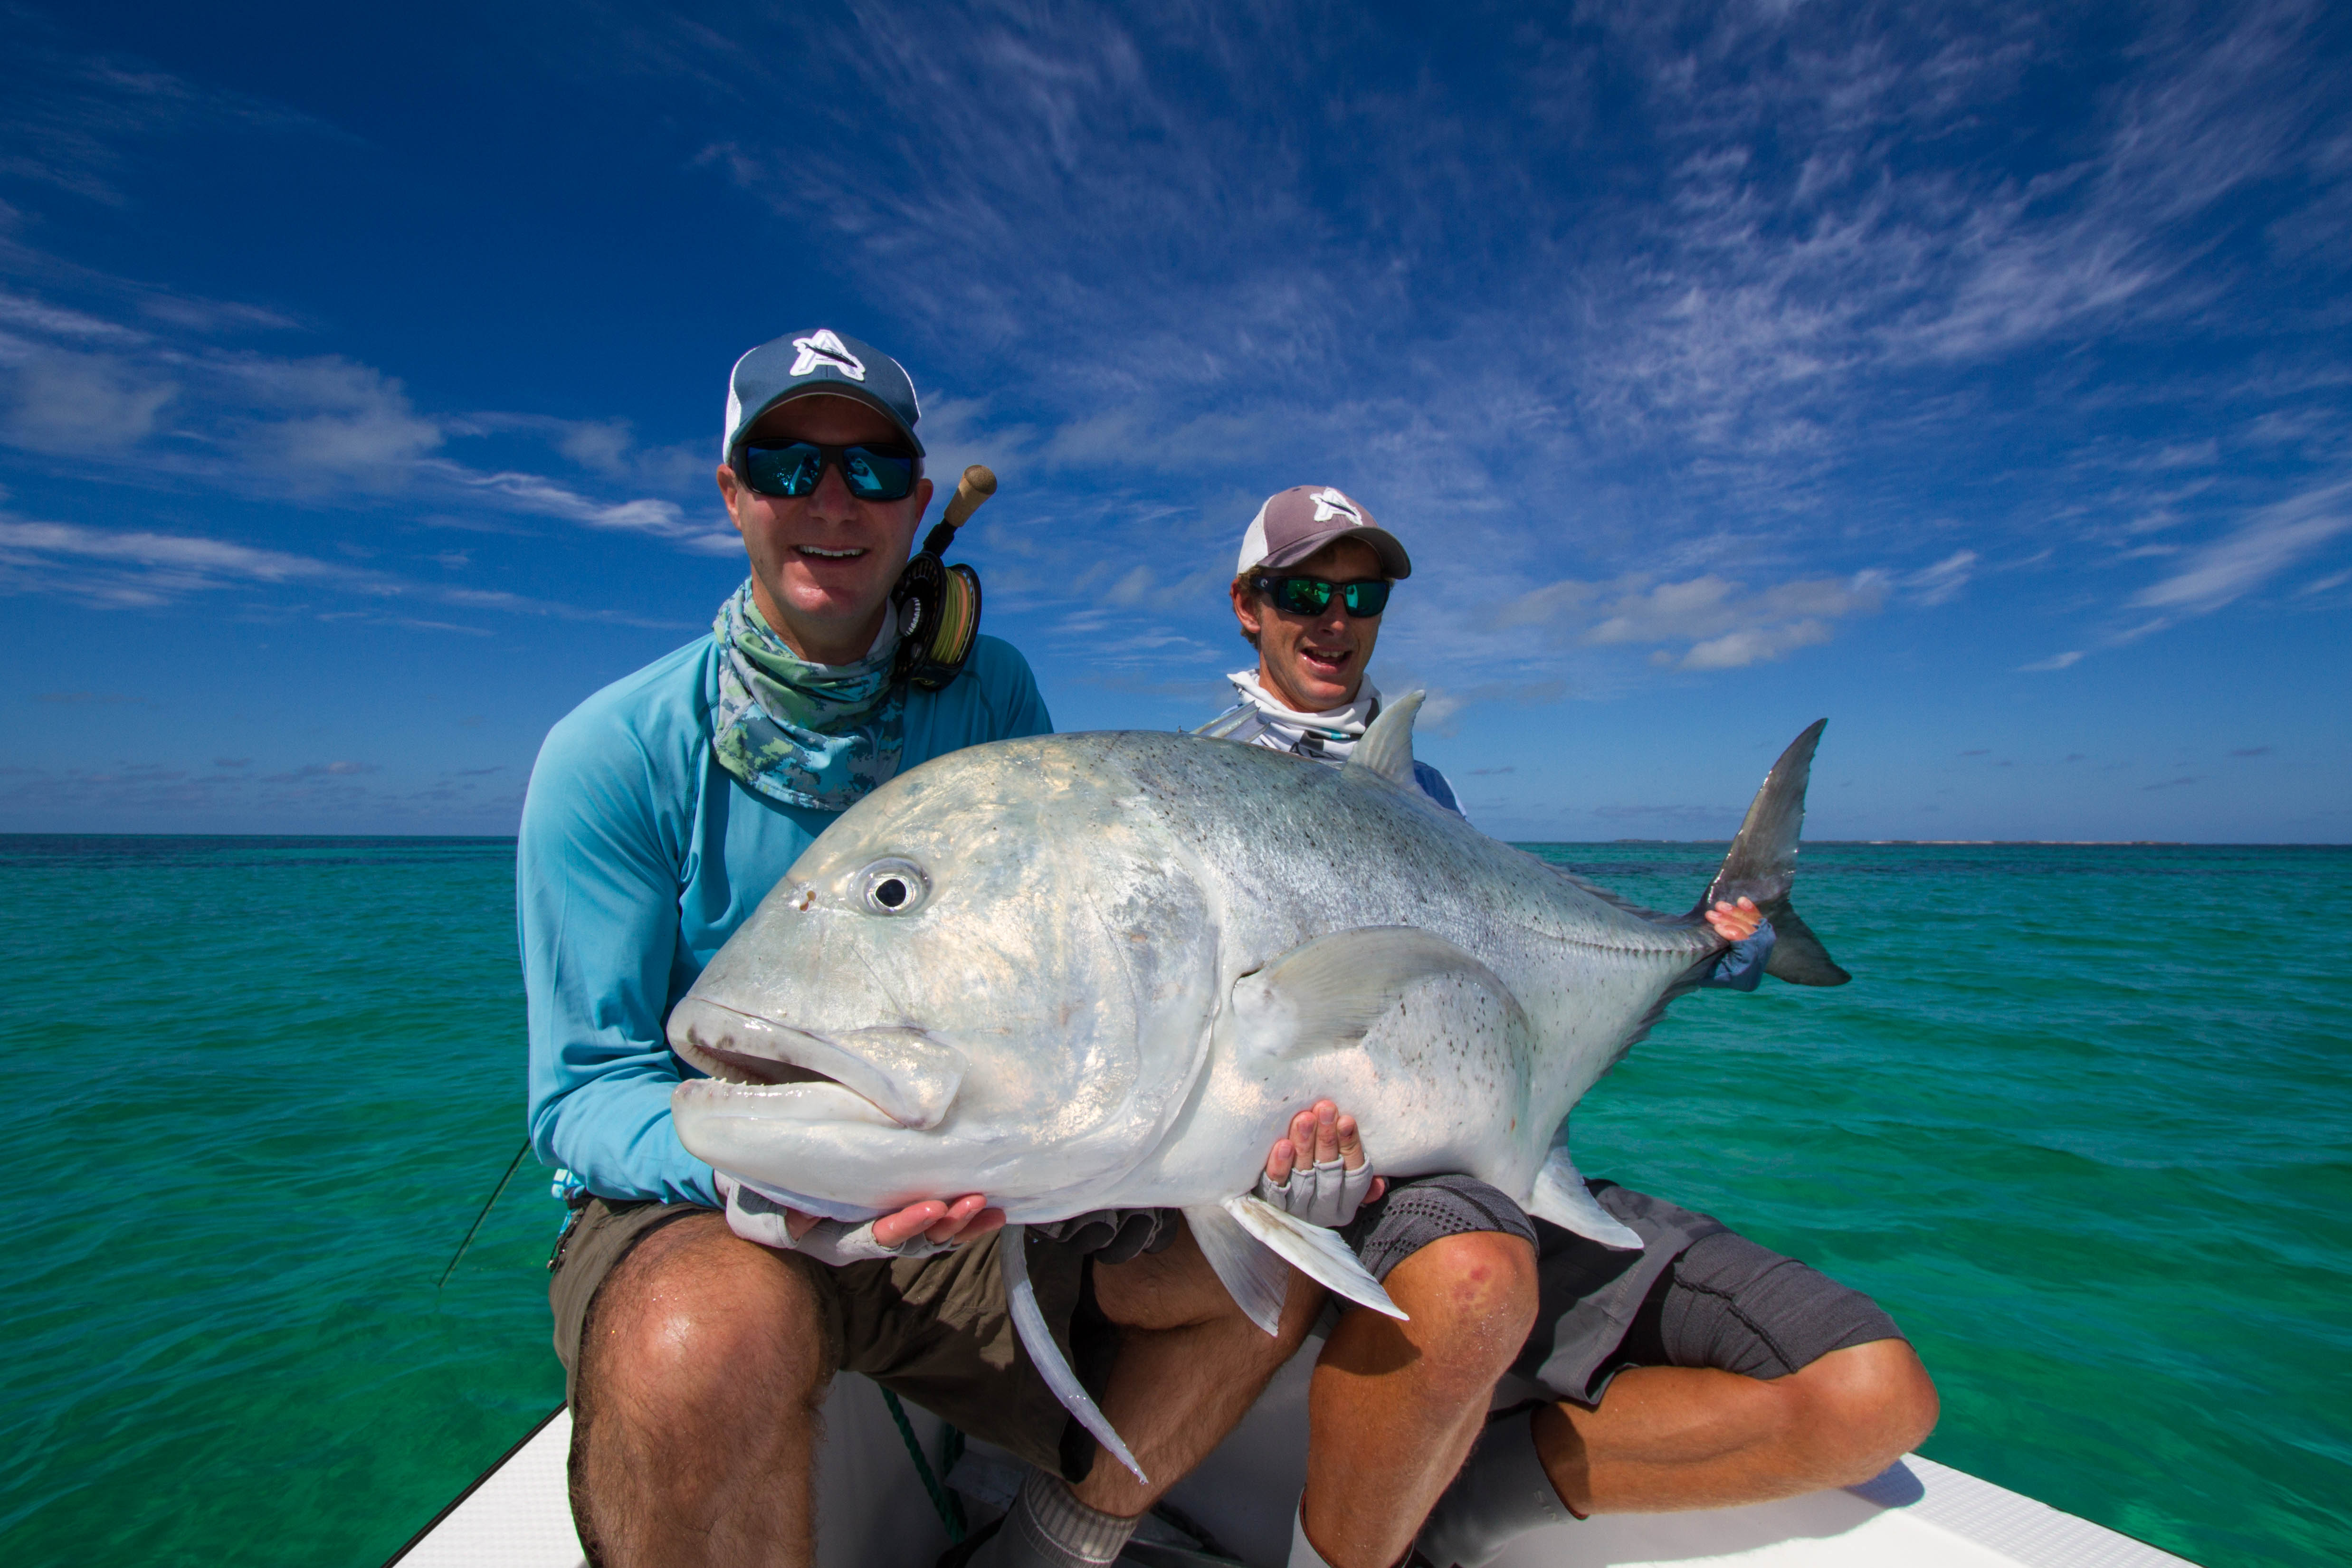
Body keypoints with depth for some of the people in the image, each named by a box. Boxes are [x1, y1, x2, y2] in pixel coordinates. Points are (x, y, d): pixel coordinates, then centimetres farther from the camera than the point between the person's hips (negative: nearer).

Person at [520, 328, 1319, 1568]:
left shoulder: (988, 692, 0)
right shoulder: (613, 755, -10)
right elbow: (586, 1089, -11)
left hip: (962, 1209, 4)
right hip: (688, 1212, -3)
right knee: (712, 1333, -38)